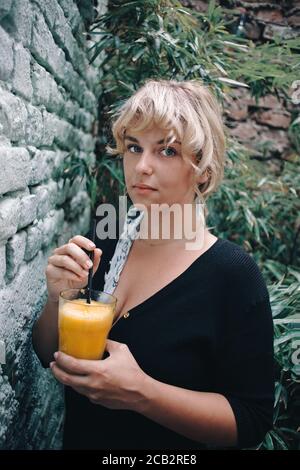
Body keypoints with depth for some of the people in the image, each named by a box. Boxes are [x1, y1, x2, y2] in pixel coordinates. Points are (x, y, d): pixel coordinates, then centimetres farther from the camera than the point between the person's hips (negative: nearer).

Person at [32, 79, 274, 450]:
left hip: (178, 451, -4)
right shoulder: (105, 247, -10)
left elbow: (252, 421, -19)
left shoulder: (234, 274, -22)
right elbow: (48, 356, -2)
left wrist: (141, 393, -31)